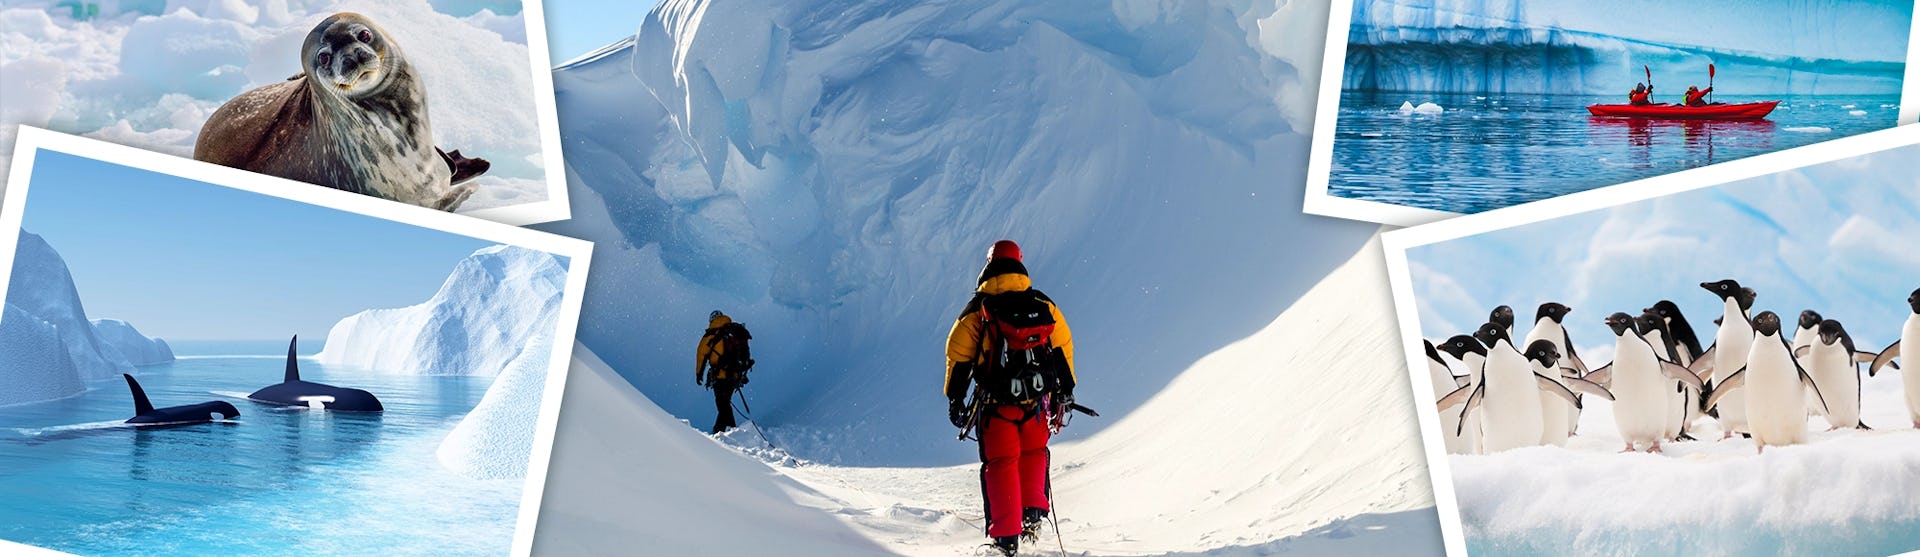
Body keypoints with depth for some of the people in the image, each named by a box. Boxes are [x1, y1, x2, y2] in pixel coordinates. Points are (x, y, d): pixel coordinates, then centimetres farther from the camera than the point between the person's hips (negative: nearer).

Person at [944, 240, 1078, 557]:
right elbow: (1063, 348, 10)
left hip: (997, 402, -2)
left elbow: (959, 355, -1)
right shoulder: (1043, 305, 5)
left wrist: (955, 400, 8)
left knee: (1001, 463, 5)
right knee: (1033, 454, 23)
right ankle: (1033, 512, 8)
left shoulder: (977, 309, -1)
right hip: (1038, 399, 2)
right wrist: (1066, 390, 21)